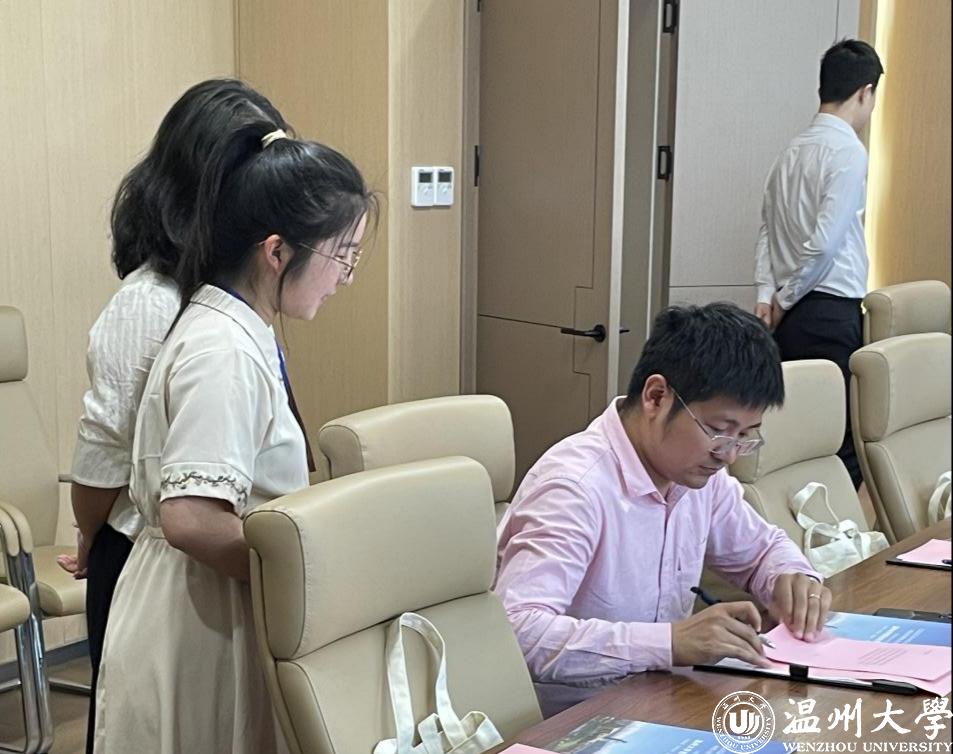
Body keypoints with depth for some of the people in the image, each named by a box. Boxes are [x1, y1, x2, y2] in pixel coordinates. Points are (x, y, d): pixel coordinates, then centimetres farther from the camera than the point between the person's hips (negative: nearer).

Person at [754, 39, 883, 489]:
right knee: (841, 438, -5)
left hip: (793, 315, 8)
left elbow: (767, 227, 12)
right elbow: (824, 242, -18)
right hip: (830, 315, -8)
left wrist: (767, 295, 5)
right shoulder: (848, 151, -12)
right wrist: (784, 299, -7)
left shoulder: (795, 150, 12)